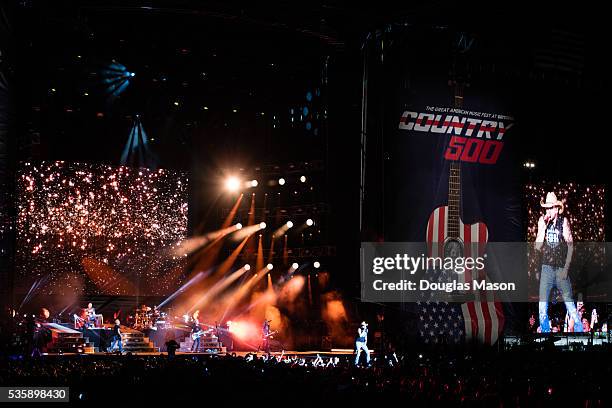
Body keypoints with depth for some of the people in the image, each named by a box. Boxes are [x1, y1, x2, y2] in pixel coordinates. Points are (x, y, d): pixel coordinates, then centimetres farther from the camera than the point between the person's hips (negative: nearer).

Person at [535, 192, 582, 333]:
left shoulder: (564, 221, -1)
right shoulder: (542, 221, 4)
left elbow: (570, 246, 3)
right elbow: (537, 246, 0)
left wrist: (566, 268, -3)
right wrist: (543, 227, -10)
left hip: (562, 268, -1)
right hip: (546, 267, 1)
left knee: (569, 301, 1)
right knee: (542, 303, -5)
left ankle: (579, 330, 11)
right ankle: (545, 331, 4)